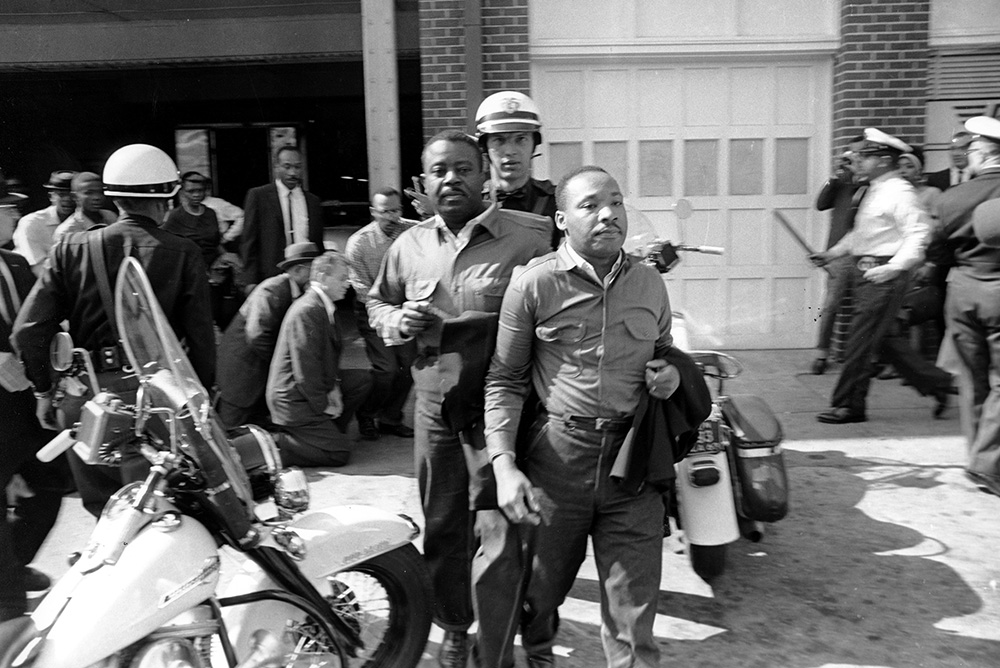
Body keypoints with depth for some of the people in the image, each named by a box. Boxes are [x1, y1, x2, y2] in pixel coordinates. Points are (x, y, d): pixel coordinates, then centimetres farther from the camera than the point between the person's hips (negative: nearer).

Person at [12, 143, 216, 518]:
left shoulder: (71, 249, 3)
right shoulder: (183, 254, -3)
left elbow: (28, 331, 0)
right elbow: (201, 339, -4)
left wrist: (44, 390, 13)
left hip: (83, 400, 3)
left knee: (104, 514, 19)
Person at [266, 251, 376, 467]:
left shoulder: (325, 306, 8)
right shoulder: (306, 311, -24)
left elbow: (330, 354, 16)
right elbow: (305, 369, -24)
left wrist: (333, 388, 1)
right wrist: (323, 405, -14)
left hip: (315, 387, 10)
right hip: (293, 399, -10)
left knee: (363, 379, 8)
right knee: (340, 453, -10)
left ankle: (326, 429, 12)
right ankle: (274, 445, -6)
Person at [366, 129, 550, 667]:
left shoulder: (527, 239, -7)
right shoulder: (409, 245, 9)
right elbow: (376, 301, 22)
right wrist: (397, 320, 0)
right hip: (436, 404, 4)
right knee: (442, 525, 15)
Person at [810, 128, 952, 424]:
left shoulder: (899, 193, -12)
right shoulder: (873, 191, 16)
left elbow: (918, 234, -19)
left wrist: (893, 267, -26)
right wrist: (831, 253, 18)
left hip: (884, 277, -9)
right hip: (864, 273, 9)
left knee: (860, 341, -6)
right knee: (883, 340, 15)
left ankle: (849, 406, 4)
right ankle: (937, 383, 29)